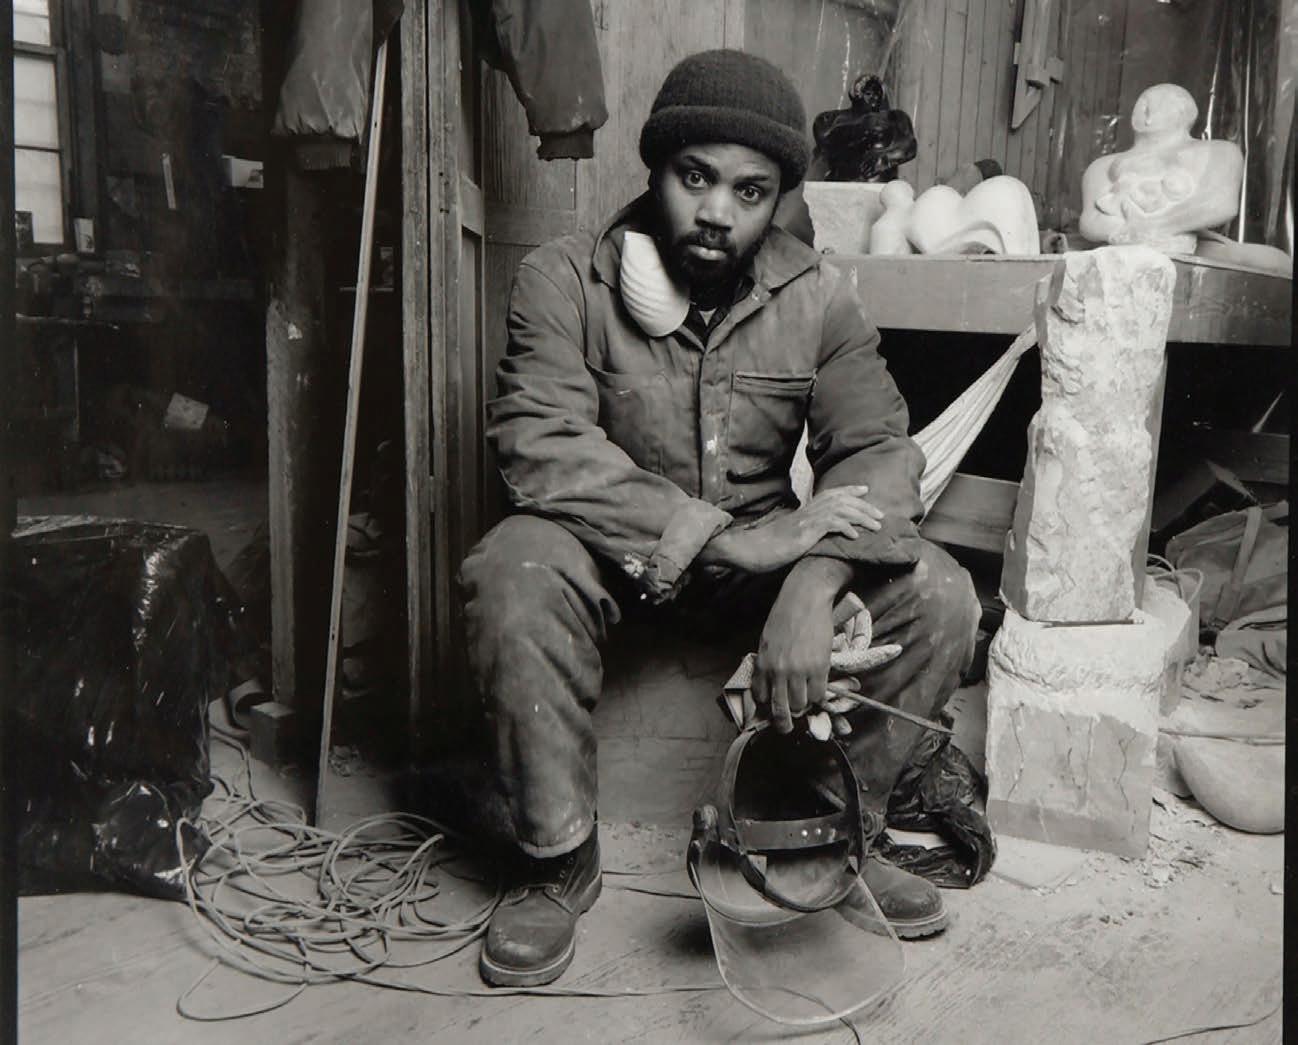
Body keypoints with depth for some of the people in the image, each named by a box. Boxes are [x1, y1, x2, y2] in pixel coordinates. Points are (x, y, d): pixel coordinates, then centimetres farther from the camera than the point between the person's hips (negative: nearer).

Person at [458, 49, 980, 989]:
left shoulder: (819, 297, -4)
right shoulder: (565, 279, -12)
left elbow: (878, 451, -11)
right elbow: (542, 446, -24)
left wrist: (811, 583, -33)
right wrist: (721, 537, -33)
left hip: (764, 547, 3)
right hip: (614, 549, -2)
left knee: (940, 596, -18)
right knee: (511, 575, -34)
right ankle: (559, 863, -12)